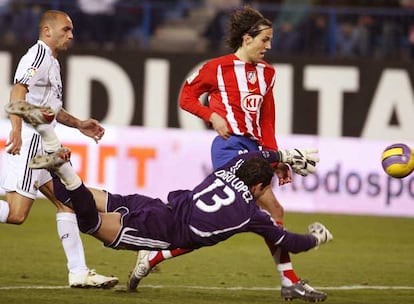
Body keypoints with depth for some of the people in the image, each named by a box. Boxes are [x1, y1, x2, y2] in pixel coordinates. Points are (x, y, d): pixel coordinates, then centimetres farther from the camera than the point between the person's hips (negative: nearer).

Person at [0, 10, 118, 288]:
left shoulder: (52, 62, 23)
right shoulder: (38, 55, -9)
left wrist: (78, 124, 35)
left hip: (45, 145, 11)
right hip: (29, 141, -11)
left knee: (67, 203, 8)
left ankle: (79, 272, 7)